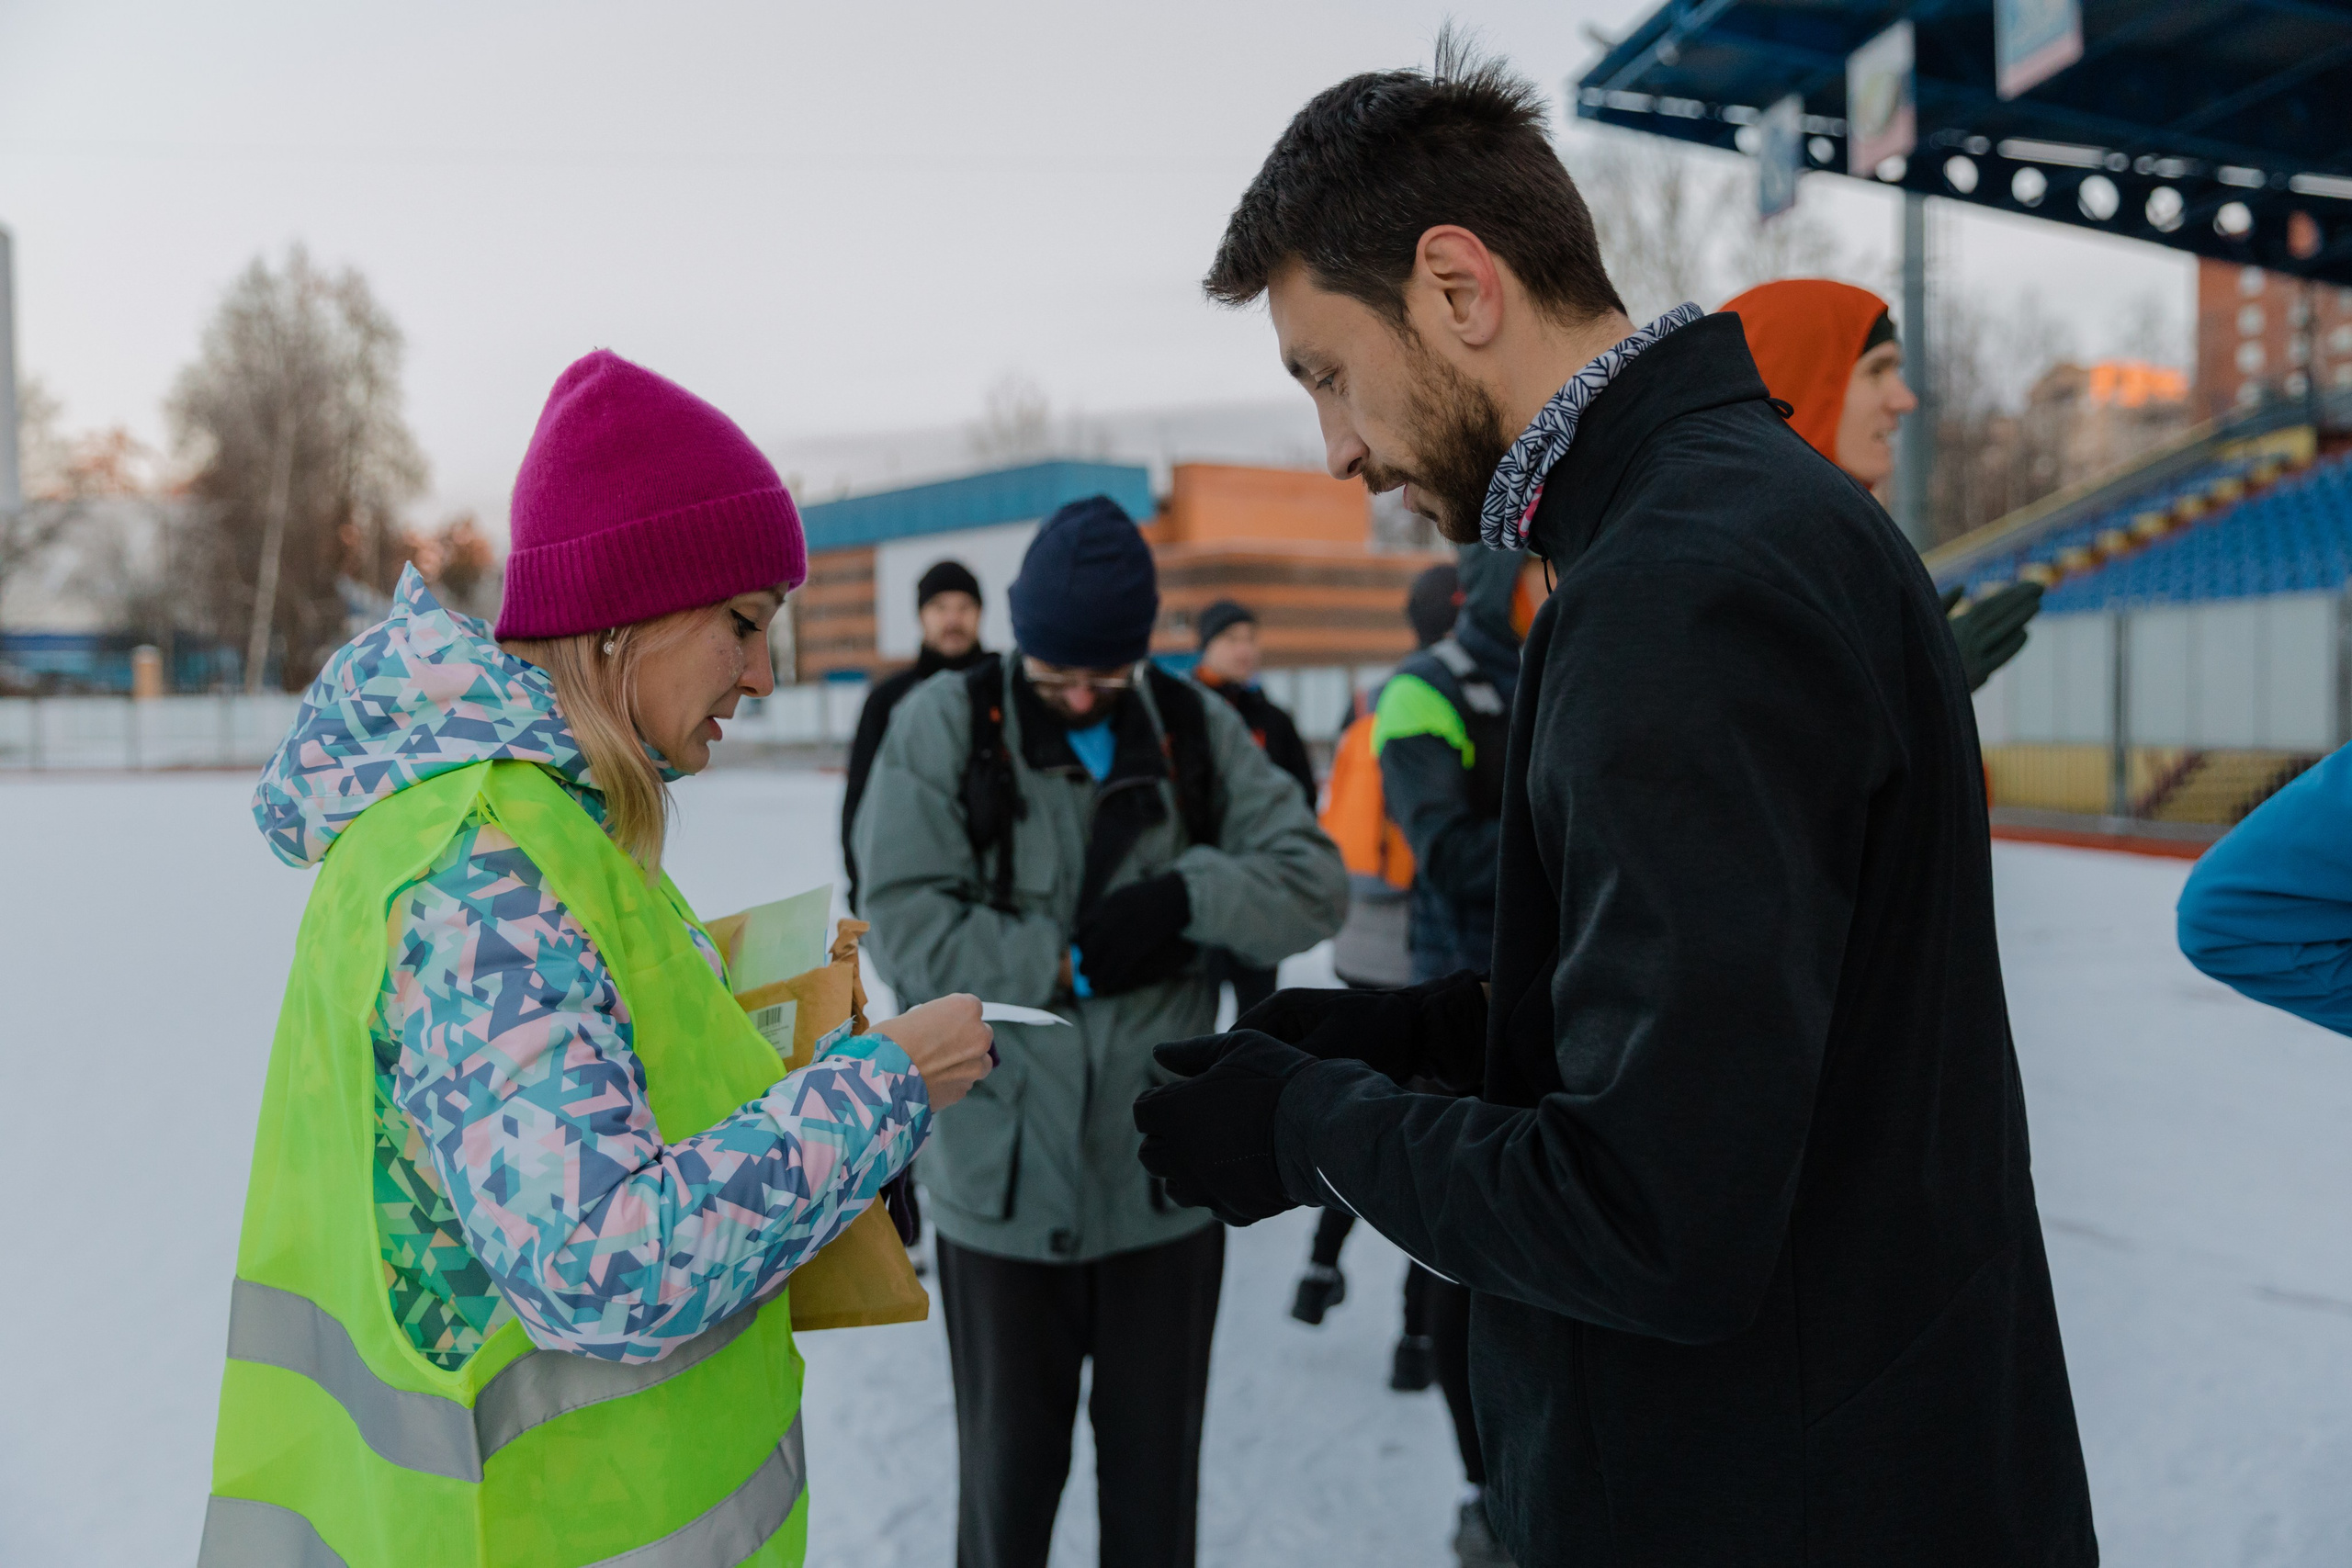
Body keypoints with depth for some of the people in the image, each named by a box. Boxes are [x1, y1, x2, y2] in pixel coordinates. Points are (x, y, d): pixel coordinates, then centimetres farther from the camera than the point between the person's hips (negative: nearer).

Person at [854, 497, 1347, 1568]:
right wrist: (1074, 966, -17)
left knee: (1156, 1471, 18)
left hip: (1168, 1173, 2)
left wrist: (1186, 894, -20)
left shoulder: (1197, 729, 2)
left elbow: (1314, 883, -4)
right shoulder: (944, 726, -6)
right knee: (1009, 1465, 16)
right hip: (1002, 1179, -2)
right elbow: (905, 924, -13)